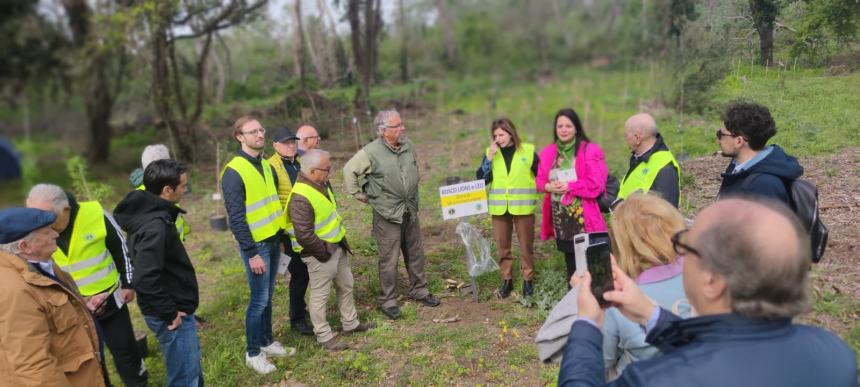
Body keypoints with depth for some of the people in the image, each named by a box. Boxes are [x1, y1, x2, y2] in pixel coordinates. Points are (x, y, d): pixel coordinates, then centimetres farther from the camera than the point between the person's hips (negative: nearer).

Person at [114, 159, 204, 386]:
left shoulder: (150, 212, 3)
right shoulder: (155, 225, -28)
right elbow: (145, 279, -35)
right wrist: (170, 312, -22)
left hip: (175, 305, 10)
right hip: (172, 313, -10)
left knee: (192, 362, 26)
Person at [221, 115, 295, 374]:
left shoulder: (266, 165, 9)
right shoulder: (234, 172, -16)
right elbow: (236, 218, -18)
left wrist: (280, 236, 12)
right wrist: (252, 253, -19)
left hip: (273, 240, 7)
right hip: (256, 244, -7)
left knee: (268, 296, 17)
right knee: (259, 299, 0)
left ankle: (267, 342, 31)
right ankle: (252, 353, 16)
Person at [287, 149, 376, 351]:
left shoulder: (321, 185, 2)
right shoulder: (300, 198, -28)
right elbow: (304, 235, -29)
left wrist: (341, 241, 13)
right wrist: (325, 252, -17)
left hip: (338, 247, 10)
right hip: (321, 255, -10)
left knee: (346, 286, 22)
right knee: (320, 296, 7)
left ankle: (351, 323, 39)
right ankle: (324, 336, 22)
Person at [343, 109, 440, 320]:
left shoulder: (408, 146, 1)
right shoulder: (371, 152, -17)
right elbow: (350, 170, -7)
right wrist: (358, 194, -3)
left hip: (410, 210, 6)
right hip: (387, 214, -5)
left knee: (415, 254, 16)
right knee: (389, 259, 2)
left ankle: (419, 290, 33)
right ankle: (387, 300, 17)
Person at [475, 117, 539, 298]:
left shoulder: (528, 151, -2)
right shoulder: (490, 152, 4)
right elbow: (480, 179, -6)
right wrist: (489, 158, -15)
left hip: (523, 207, -2)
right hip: (499, 208, 2)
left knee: (526, 245, 7)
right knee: (502, 246, 10)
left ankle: (528, 280, 21)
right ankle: (507, 279, 23)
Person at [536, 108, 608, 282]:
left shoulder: (590, 151, -10)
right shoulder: (548, 152, 7)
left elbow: (595, 184, -15)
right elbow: (539, 180, 12)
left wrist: (569, 186, -14)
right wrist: (549, 186, -9)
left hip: (584, 218, -6)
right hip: (560, 218, 6)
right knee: (570, 261, 19)